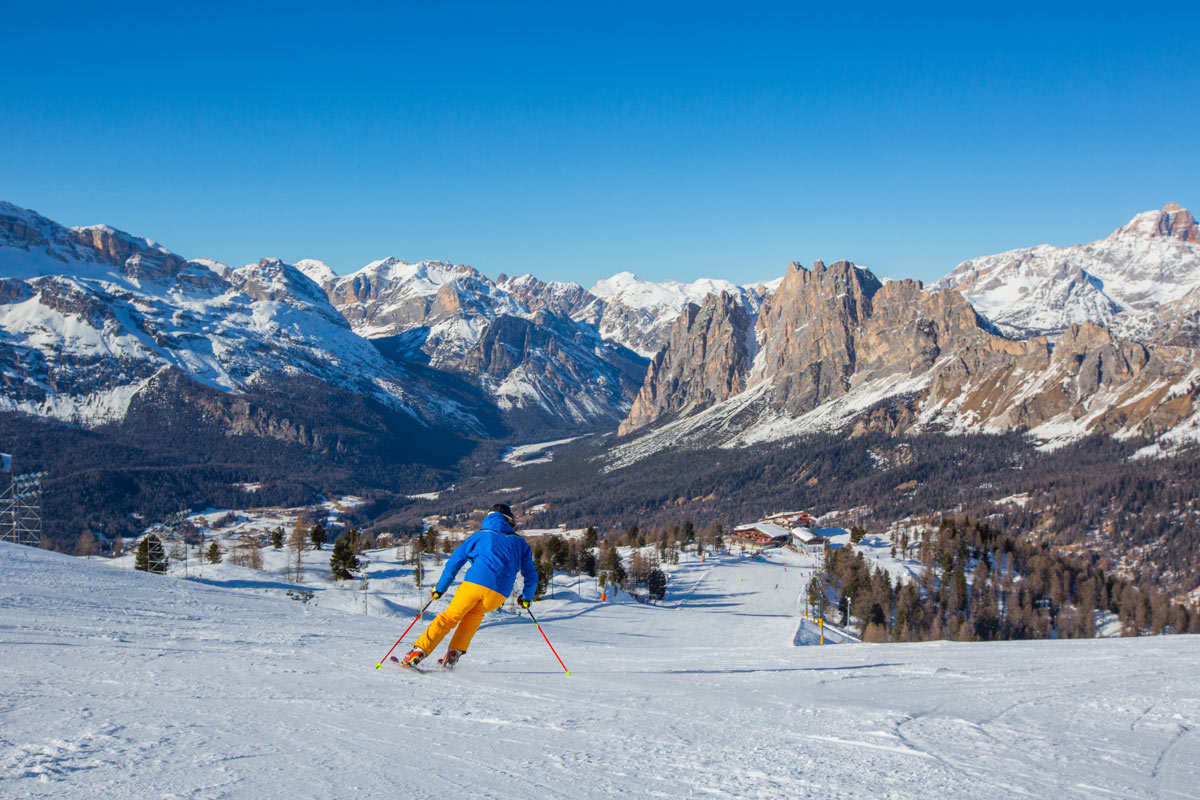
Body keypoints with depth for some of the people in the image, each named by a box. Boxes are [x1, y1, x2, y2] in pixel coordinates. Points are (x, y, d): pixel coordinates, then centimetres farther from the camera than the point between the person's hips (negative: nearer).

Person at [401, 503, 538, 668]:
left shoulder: (480, 535, 21)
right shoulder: (520, 543, 24)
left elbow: (455, 561, 17)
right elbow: (531, 575, 25)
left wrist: (440, 588, 23)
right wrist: (526, 597, 43)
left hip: (475, 582, -1)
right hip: (499, 593, 2)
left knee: (449, 617, 9)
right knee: (475, 613, 27)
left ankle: (418, 652, -1)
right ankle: (454, 654, 15)